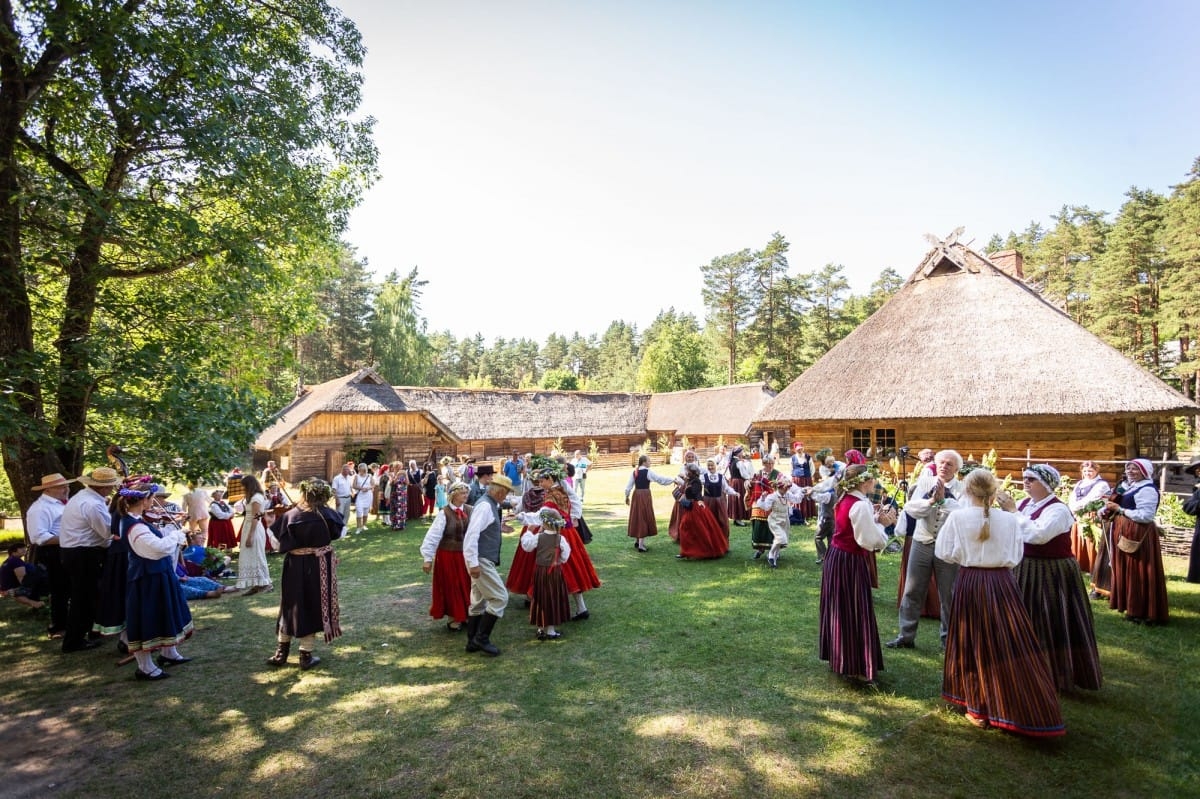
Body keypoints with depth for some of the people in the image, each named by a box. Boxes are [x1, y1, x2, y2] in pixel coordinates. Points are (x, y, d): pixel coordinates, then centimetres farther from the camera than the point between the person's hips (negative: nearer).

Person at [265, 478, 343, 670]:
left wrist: (270, 525, 12)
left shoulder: (290, 516, -11)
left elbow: (279, 543, -4)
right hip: (320, 567, -1)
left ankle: (281, 652, 27)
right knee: (313, 607, 10)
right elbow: (339, 531, 6)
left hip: (295, 567, 1)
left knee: (291, 607, 16)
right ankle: (306, 655, 16)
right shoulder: (327, 515, -12)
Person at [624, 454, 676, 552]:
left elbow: (628, 486, 7)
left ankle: (637, 541, 29)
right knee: (645, 518, 0)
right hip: (645, 495, -6)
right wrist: (673, 480, -5)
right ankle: (641, 545, 0)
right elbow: (660, 479, -13)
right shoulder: (648, 472, -10)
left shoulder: (634, 472, 6)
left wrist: (627, 496, 17)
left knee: (637, 517, 17)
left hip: (636, 495, 6)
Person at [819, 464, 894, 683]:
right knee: (854, 612, 1)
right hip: (850, 562, -9)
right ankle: (854, 665, 11)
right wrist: (882, 524, -8)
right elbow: (869, 541, -22)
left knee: (839, 609, 19)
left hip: (836, 557, 9)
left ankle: (837, 655, 33)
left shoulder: (844, 500, 6)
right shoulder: (860, 505, -22)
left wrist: (876, 519, 2)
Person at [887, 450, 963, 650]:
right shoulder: (925, 482, 1)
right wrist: (931, 500, -26)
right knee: (912, 591, 9)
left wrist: (943, 500, -31)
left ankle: (949, 638, 28)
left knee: (948, 595, 10)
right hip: (922, 543, 2)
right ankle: (906, 635, 22)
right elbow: (911, 508, -11)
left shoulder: (962, 489, -5)